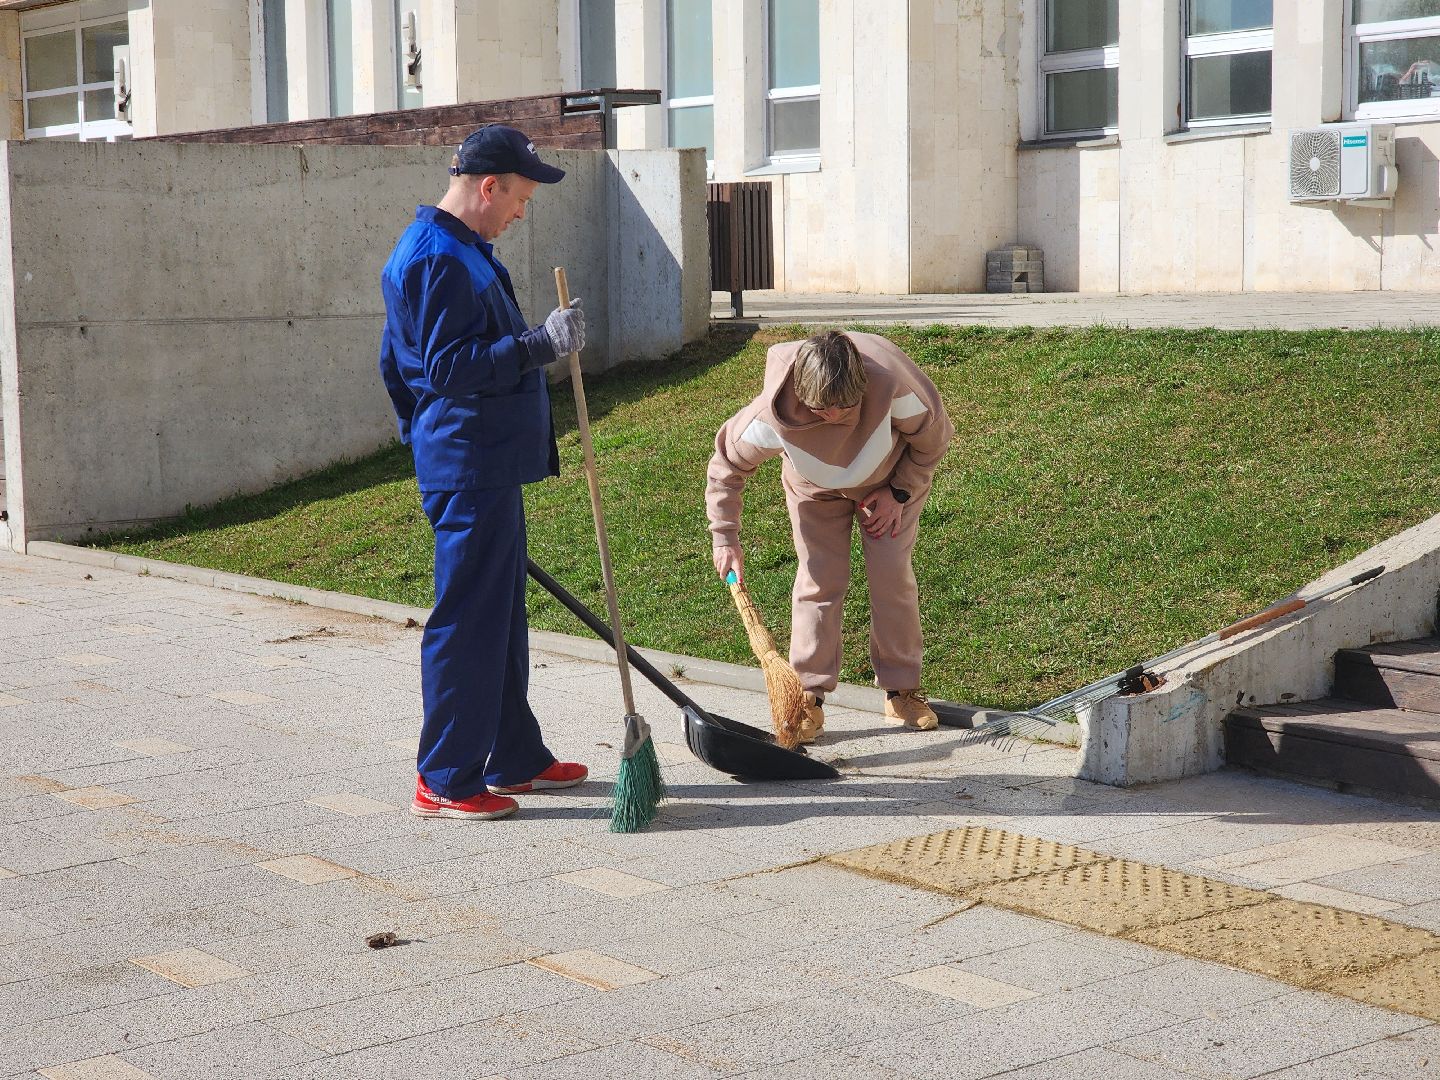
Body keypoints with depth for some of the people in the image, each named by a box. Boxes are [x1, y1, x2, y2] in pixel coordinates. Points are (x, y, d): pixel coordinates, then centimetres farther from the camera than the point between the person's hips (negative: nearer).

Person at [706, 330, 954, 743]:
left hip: (888, 483, 0)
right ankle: (809, 697, 0)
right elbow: (724, 468, -20)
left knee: (893, 576, -6)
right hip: (816, 491, 0)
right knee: (819, 581, -9)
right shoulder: (771, 417, -39)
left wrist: (900, 494, -14)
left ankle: (902, 689, 8)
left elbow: (932, 437, -17)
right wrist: (725, 539, -21)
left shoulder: (893, 388, -40)